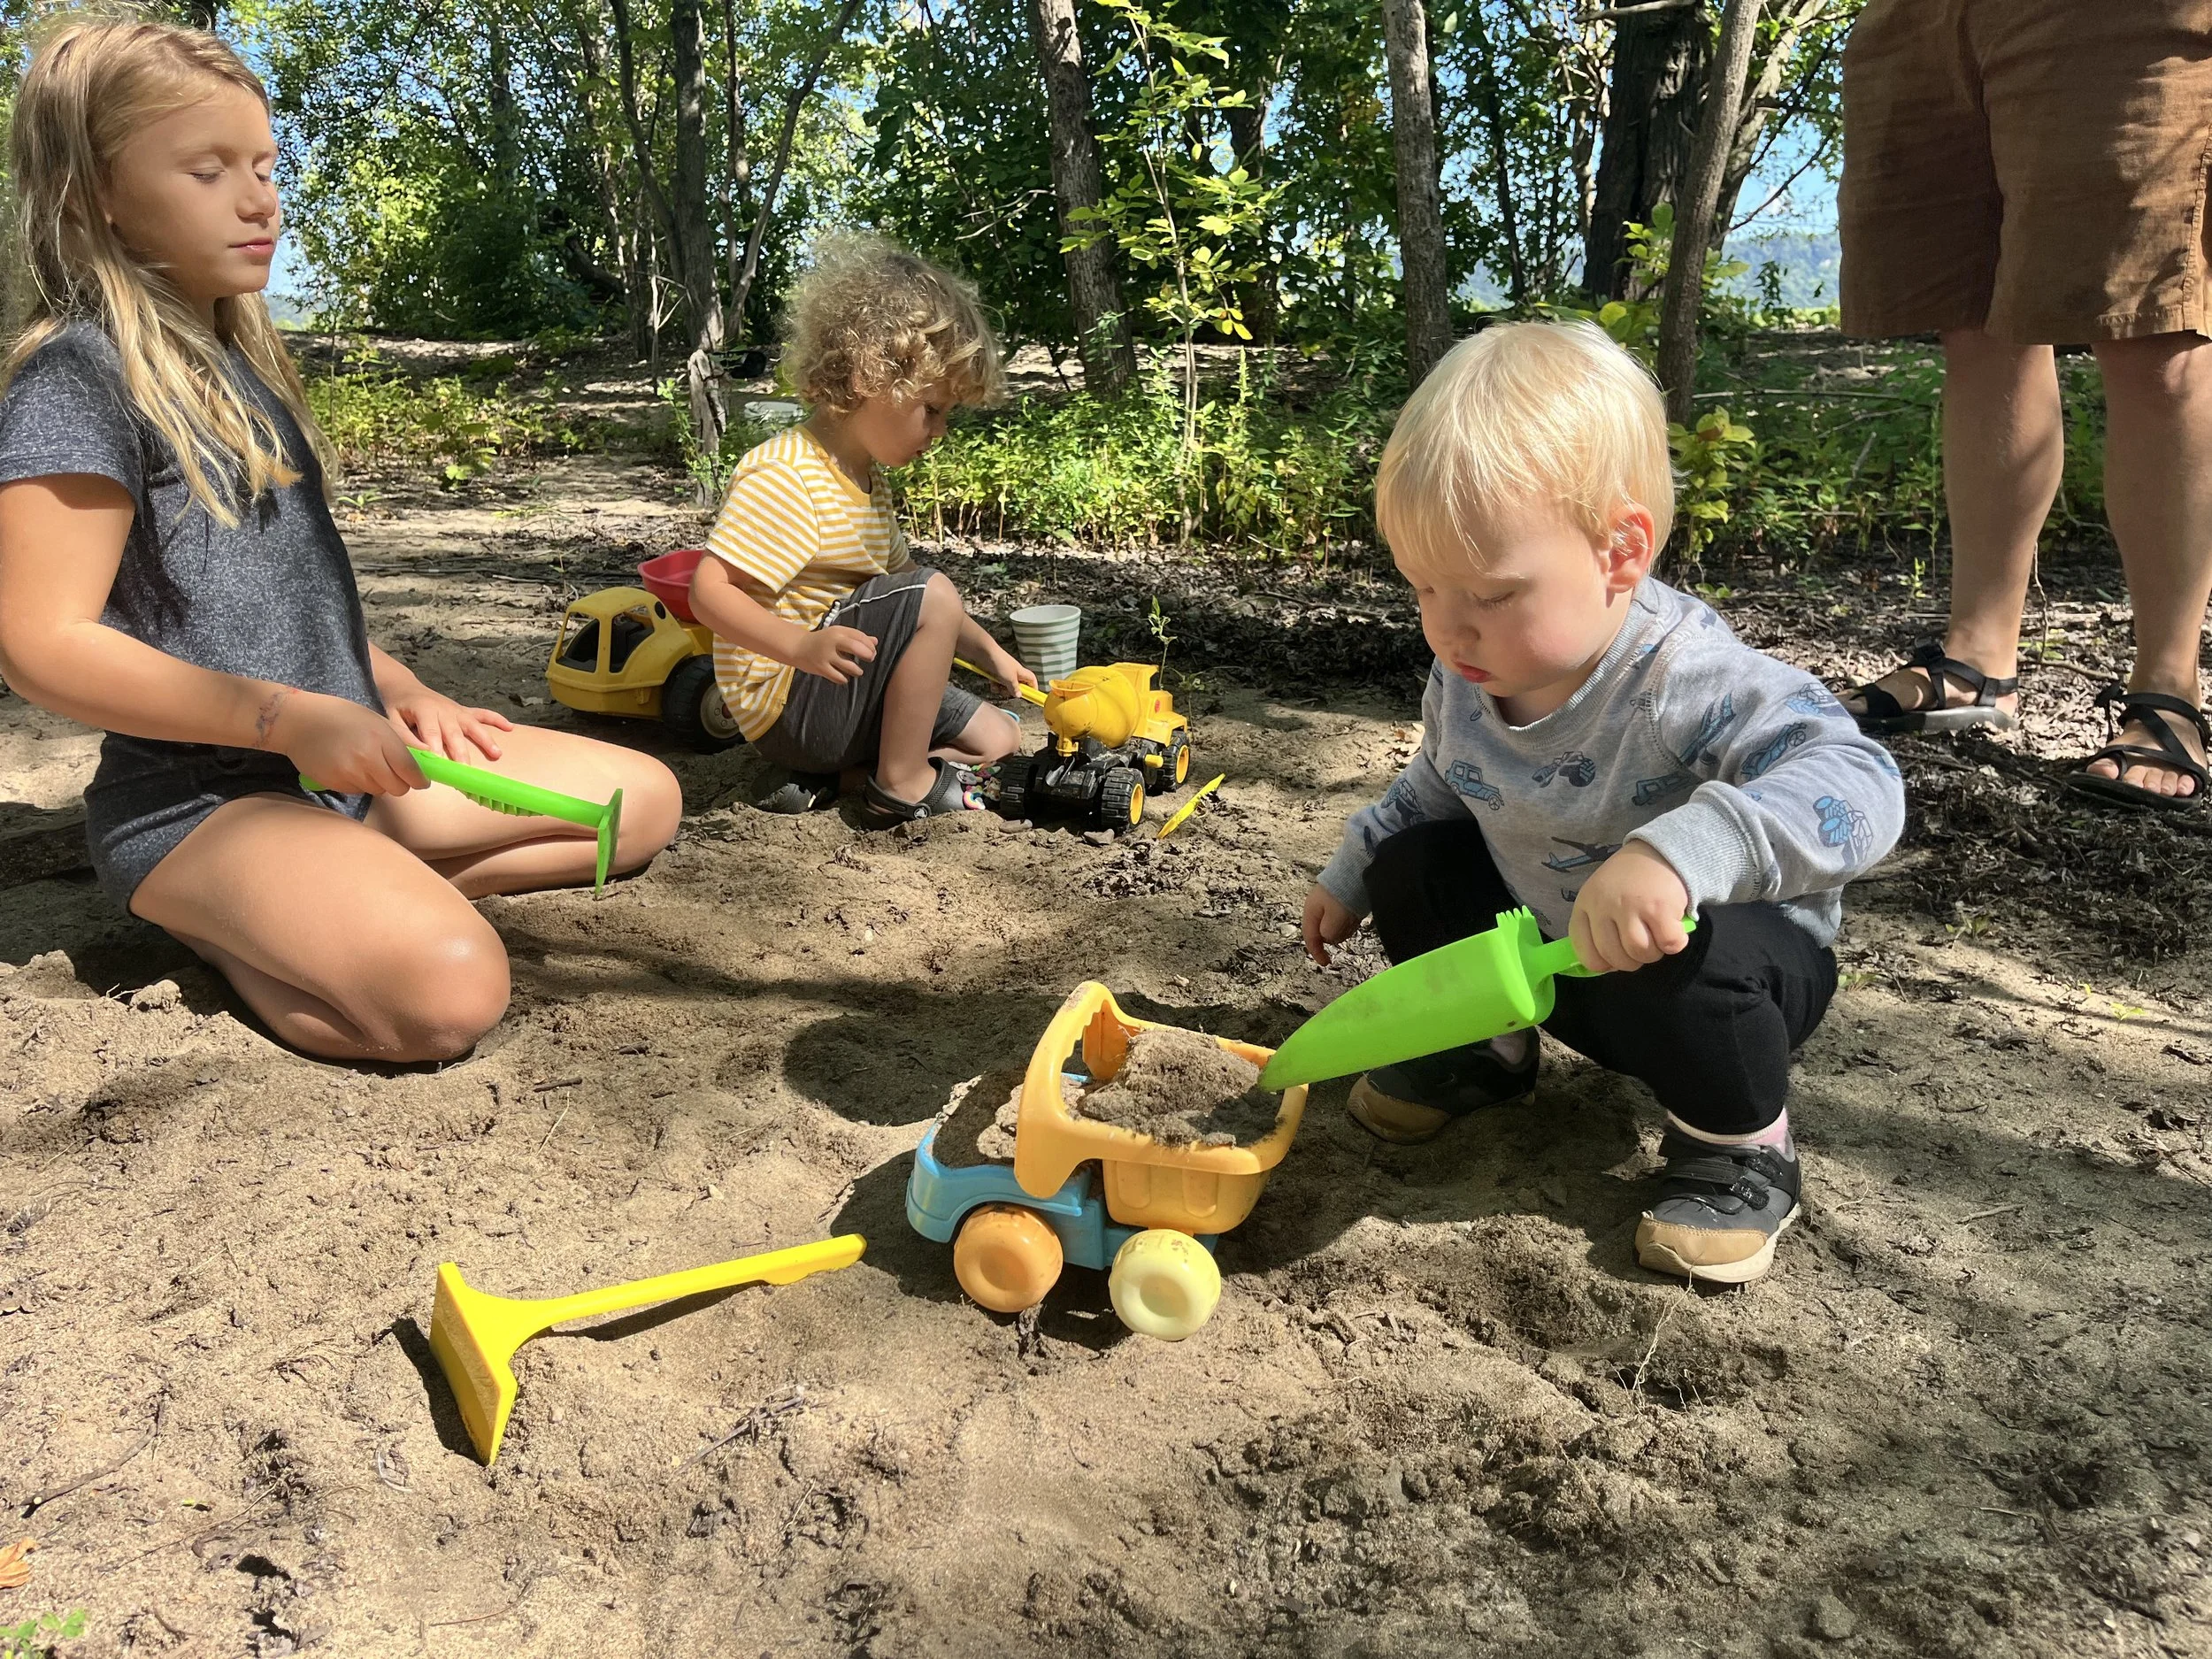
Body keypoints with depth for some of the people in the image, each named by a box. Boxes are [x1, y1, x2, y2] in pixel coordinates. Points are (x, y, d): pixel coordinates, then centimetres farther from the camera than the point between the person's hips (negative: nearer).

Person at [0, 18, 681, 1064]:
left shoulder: (241, 361, 14)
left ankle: (321, 896, 2)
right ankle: (215, 922, -4)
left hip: (347, 758, 9)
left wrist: (400, 692, 8)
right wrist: (288, 716, -22)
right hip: (199, 796, -9)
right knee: (449, 988, -33)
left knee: (645, 800, 6)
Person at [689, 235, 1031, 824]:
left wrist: (989, 653, 17)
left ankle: (831, 777, -3)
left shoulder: (866, 480, 13)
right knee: (933, 594, -24)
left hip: (842, 697, 10)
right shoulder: (782, 476, -20)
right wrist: (800, 645, -41)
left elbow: (901, 580, 23)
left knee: (997, 736, 9)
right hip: (787, 704, -10)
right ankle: (902, 785, -16)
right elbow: (709, 592, -26)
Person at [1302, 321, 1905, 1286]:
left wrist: (1683, 850, -64)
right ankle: (1488, 1044, 21)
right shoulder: (1465, 674, -11)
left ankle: (1743, 1146, -7)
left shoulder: (1687, 680, -35)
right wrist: (1350, 875, 16)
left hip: (1734, 961, -6)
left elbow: (1858, 785, -49)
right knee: (1409, 864, -3)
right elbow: (1438, 784, 12)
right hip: (1548, 949, 7)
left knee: (1677, 967, -38)